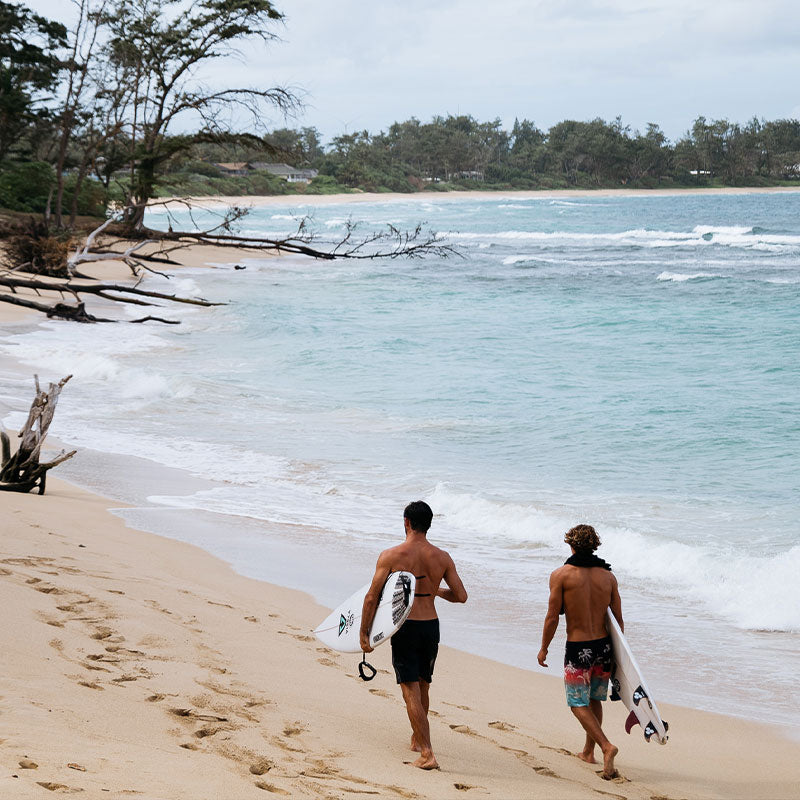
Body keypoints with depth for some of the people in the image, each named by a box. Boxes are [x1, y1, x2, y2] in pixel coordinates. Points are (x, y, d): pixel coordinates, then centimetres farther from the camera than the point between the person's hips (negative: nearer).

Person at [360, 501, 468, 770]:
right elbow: (461, 596, 4)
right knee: (423, 687, 22)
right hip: (431, 626, 4)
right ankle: (417, 738, 41)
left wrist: (364, 633, 0)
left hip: (405, 628, -4)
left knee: (411, 691, -3)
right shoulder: (442, 558, 0)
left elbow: (371, 598, -10)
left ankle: (426, 753, -10)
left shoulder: (390, 556, -10)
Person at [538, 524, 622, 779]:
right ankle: (588, 751, 31)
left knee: (579, 703, 3)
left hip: (578, 649, -5)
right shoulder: (608, 575, 1)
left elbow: (552, 617, -10)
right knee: (594, 699, 20)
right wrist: (617, 652, 17)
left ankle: (606, 746, -16)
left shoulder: (561, 575, -10)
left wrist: (543, 648, 3)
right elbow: (618, 620, 5)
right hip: (604, 645, 5)